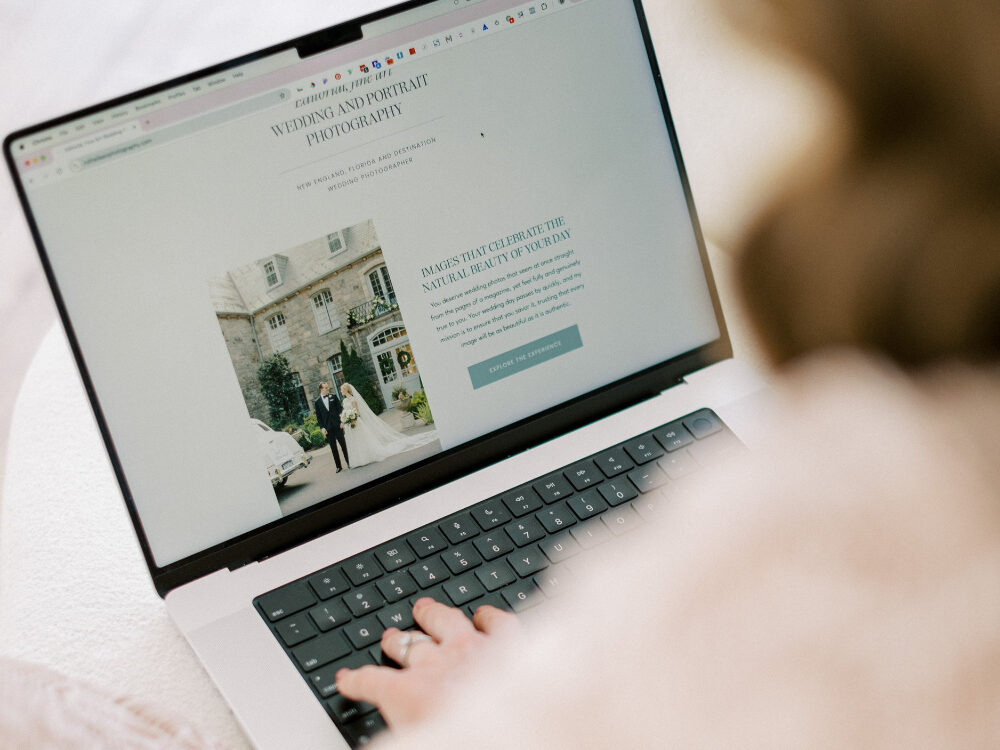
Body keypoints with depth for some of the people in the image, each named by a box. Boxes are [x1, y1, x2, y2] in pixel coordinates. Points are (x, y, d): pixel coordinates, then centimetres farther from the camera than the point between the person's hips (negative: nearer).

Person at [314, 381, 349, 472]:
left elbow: (340, 409, 3)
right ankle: (338, 466, 10)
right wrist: (322, 427, -5)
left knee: (343, 445, 3)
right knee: (333, 448, 4)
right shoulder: (317, 402, 4)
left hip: (337, 425, 0)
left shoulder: (333, 396, 4)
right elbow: (318, 417, 4)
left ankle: (349, 462, 13)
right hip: (327, 427, 0)